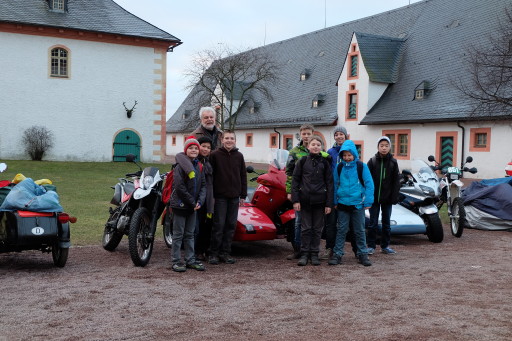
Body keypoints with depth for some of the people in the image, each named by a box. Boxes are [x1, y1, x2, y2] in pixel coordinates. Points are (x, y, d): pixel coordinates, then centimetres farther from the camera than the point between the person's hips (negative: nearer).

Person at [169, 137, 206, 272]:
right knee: (178, 234, 1)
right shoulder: (180, 165, -11)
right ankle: (176, 261, 7)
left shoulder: (199, 166, 11)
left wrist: (199, 201, -7)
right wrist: (192, 202, -14)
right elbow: (179, 187, -17)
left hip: (192, 206, 7)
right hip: (180, 204, -6)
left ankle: (190, 260, 19)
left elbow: (203, 185, 8)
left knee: (190, 234, 13)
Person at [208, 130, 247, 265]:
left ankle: (225, 252, 15)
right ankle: (213, 253, 6)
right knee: (219, 225, -3)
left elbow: (243, 176, 12)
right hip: (220, 196, -4)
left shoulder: (239, 156, 9)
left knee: (231, 225, 6)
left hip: (234, 197, 4)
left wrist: (243, 195, 8)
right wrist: (210, 195, -7)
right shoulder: (215, 155, -2)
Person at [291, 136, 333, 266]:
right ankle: (304, 254, 11)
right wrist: (295, 200, -6)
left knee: (317, 229, 7)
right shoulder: (302, 161, 3)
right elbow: (295, 180, 2)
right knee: (305, 228, 4)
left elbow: (329, 183, 4)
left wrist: (329, 203, -2)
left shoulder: (325, 163, 4)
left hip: (319, 200, 1)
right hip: (305, 200, -1)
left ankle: (314, 254, 16)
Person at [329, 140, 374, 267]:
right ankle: (337, 254, 10)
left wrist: (368, 201, -7)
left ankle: (362, 254, 17)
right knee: (341, 230, 5)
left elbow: (369, 184, -2)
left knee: (360, 231, 7)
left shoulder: (361, 166, -3)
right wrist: (334, 201, 9)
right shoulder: (339, 167, 4)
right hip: (342, 204, 2)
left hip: (358, 204, -1)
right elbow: (335, 184, 12)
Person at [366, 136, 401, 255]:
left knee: (387, 223, 10)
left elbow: (396, 181, 1)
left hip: (387, 198, 1)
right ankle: (371, 246, 11)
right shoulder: (372, 161, -1)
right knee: (373, 223, 3)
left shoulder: (393, 162, 2)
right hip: (374, 197, -1)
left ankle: (385, 246, 19)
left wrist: (395, 197, -6)